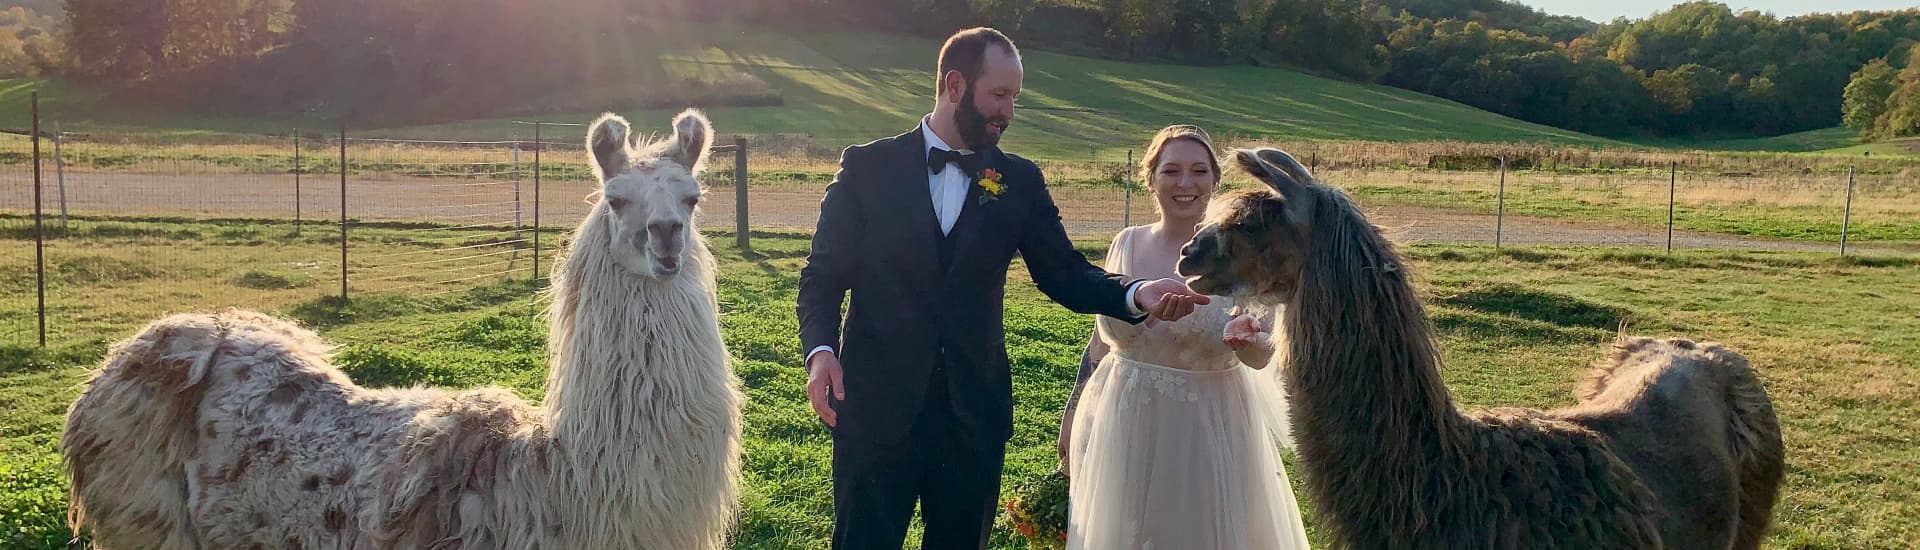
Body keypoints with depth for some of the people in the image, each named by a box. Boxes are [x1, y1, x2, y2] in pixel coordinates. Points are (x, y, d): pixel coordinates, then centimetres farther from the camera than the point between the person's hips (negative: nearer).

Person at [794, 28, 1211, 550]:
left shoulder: (1019, 181, 5)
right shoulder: (868, 167, -2)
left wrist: (1137, 294, -18)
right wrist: (820, 349, -18)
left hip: (974, 412, 3)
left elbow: (1067, 275, 1)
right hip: (879, 407, -2)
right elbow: (823, 274, 0)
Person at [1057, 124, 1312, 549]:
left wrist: (1248, 340, -35)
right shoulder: (1127, 244, 1)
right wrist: (1071, 420, 12)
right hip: (1123, 430, 3)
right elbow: (1100, 342, 10)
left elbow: (1260, 358, -13)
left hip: (1207, 432, -3)